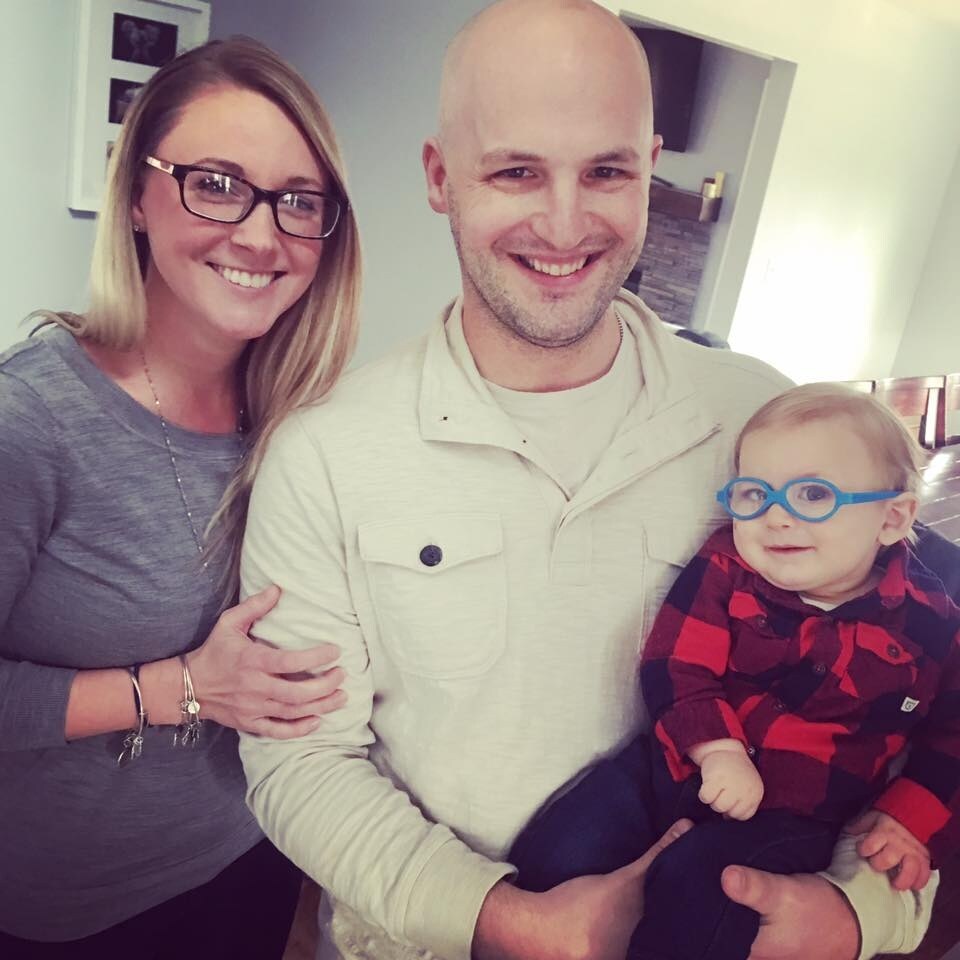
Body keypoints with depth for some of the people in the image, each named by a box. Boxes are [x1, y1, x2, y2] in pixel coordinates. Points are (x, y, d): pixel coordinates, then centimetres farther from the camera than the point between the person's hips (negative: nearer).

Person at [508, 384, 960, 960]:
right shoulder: (725, 569, -6)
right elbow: (676, 667, -10)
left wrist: (912, 820, -3)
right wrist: (719, 749, -22)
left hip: (794, 812, -1)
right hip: (681, 763, 2)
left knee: (696, 895, -29)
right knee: (558, 855, -11)